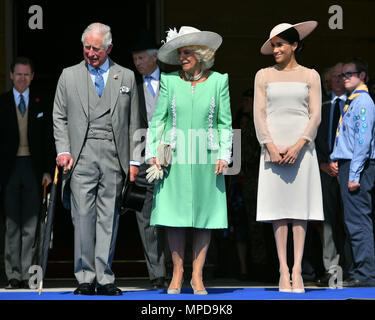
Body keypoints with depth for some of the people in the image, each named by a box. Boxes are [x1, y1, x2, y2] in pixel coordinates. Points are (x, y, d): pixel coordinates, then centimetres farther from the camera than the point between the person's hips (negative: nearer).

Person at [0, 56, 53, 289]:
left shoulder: (41, 103, 8)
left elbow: (48, 139, 7)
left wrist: (48, 170, -1)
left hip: (33, 167, 1)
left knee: (30, 226, 2)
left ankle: (27, 274, 5)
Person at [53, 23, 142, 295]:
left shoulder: (126, 77, 12)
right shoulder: (69, 76, 11)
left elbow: (134, 122, 11)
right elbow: (59, 117, 10)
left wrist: (134, 160, 5)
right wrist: (63, 150, -3)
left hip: (114, 155, 1)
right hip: (81, 155, 0)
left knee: (109, 217, 0)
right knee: (83, 215, -5)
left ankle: (105, 278, 4)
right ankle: (85, 278, 2)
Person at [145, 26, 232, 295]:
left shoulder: (218, 81, 4)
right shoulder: (170, 81, 4)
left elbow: (225, 123, 7)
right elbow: (157, 119, 6)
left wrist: (224, 155, -2)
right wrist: (153, 153, -2)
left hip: (205, 157, 0)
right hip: (174, 156, 0)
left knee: (205, 215, 1)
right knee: (174, 214, 0)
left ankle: (197, 275, 8)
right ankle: (177, 274, 9)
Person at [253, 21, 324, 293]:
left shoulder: (310, 76, 7)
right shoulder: (264, 75, 9)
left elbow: (315, 115, 2)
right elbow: (259, 114, 3)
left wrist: (298, 146, -12)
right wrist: (271, 147, -10)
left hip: (301, 147, 0)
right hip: (273, 146, 1)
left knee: (300, 206, -4)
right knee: (278, 208, -2)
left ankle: (297, 270, -3)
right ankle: (283, 270, -1)